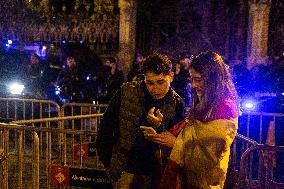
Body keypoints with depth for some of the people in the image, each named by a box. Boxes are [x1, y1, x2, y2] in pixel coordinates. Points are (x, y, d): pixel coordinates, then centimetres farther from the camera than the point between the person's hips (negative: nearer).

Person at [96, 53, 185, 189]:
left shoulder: (176, 104, -9)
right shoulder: (127, 92, -12)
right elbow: (106, 126, -1)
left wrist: (159, 126, -22)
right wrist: (107, 161, 1)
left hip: (154, 172, 1)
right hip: (124, 168, -1)